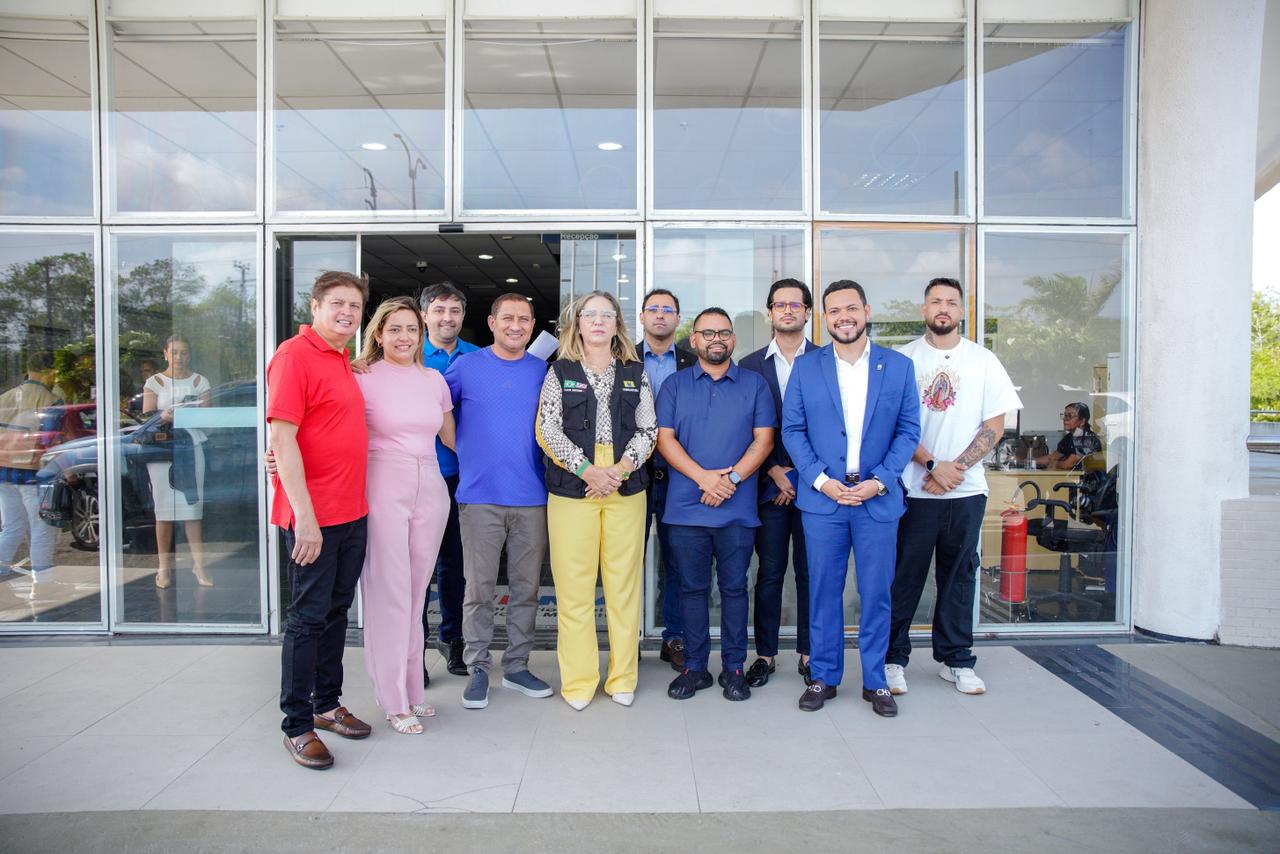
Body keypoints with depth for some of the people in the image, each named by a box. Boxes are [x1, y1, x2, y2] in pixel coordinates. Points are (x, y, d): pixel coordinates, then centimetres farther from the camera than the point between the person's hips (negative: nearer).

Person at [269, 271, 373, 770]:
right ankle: (297, 727, 15)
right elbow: (282, 438, -19)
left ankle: (327, 705, 31)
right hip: (313, 515, -8)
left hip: (352, 512, 8)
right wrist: (304, 516, -22)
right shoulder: (294, 355, -12)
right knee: (309, 616, 1)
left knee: (337, 610, 17)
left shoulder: (343, 362, 14)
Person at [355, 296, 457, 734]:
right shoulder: (363, 380, 0)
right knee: (389, 592, -1)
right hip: (383, 490, -4)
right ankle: (395, 700, 12)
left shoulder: (435, 380, 12)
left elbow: (450, 438, 20)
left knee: (417, 591, 9)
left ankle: (412, 688, 23)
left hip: (429, 489, 4)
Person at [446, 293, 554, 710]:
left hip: (532, 498, 2)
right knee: (479, 588, 3)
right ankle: (478, 668, 16)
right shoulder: (466, 367, 2)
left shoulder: (543, 372, 8)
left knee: (526, 587, 9)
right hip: (479, 496, -2)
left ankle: (517, 666, 22)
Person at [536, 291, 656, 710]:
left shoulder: (635, 374, 13)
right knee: (574, 586, 0)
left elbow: (648, 430, 7)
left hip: (626, 489, 2)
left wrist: (619, 470, -9)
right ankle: (578, 681, 12)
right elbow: (548, 430, -1)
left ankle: (622, 679, 16)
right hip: (572, 488, -1)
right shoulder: (560, 372, 8)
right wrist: (588, 470, -11)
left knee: (624, 583, 4)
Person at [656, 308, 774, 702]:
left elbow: (764, 439, 1)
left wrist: (732, 478, -13)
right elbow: (664, 438, 0)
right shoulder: (674, 385, 8)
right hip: (685, 506, 1)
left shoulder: (754, 384, 8)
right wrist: (703, 477, -13)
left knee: (734, 587, 6)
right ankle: (694, 667, 19)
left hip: (737, 507, 0)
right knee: (692, 588, 8)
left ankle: (734, 668, 19)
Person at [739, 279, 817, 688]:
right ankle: (765, 654, 17)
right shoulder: (750, 365, 7)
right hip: (769, 483, 1)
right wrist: (775, 471, -6)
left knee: (810, 572, 6)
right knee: (770, 572, 6)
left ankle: (809, 654, 19)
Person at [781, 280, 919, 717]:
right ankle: (823, 677, 22)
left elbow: (908, 431, 3)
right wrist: (820, 480, -10)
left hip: (879, 498, 1)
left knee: (876, 592, 8)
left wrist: (880, 480, -9)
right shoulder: (806, 366, 3)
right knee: (824, 592, 7)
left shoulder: (899, 366, 4)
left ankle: (874, 681, 23)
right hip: (822, 498, 0)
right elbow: (792, 430, 1)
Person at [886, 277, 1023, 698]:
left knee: (959, 575, 10)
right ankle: (894, 658, 14)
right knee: (904, 576, 2)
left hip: (967, 489, 2)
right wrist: (932, 466, -13)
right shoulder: (903, 359, 2)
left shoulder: (983, 360, 7)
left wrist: (956, 467, -9)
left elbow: (994, 425, 3)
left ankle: (956, 660, 23)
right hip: (913, 488, -2)